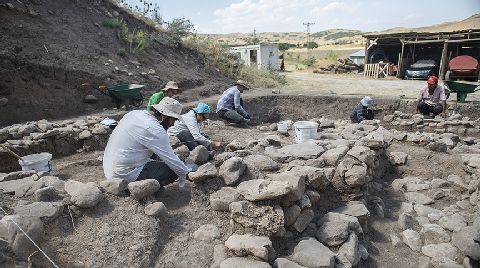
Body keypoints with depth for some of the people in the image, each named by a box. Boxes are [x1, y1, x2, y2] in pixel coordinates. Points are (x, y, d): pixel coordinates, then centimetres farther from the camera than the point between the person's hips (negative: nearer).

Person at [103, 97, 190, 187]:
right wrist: (186, 174, -1)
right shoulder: (155, 130, -21)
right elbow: (171, 159, -16)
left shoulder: (135, 113, 5)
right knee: (173, 170, -10)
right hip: (126, 176, -9)